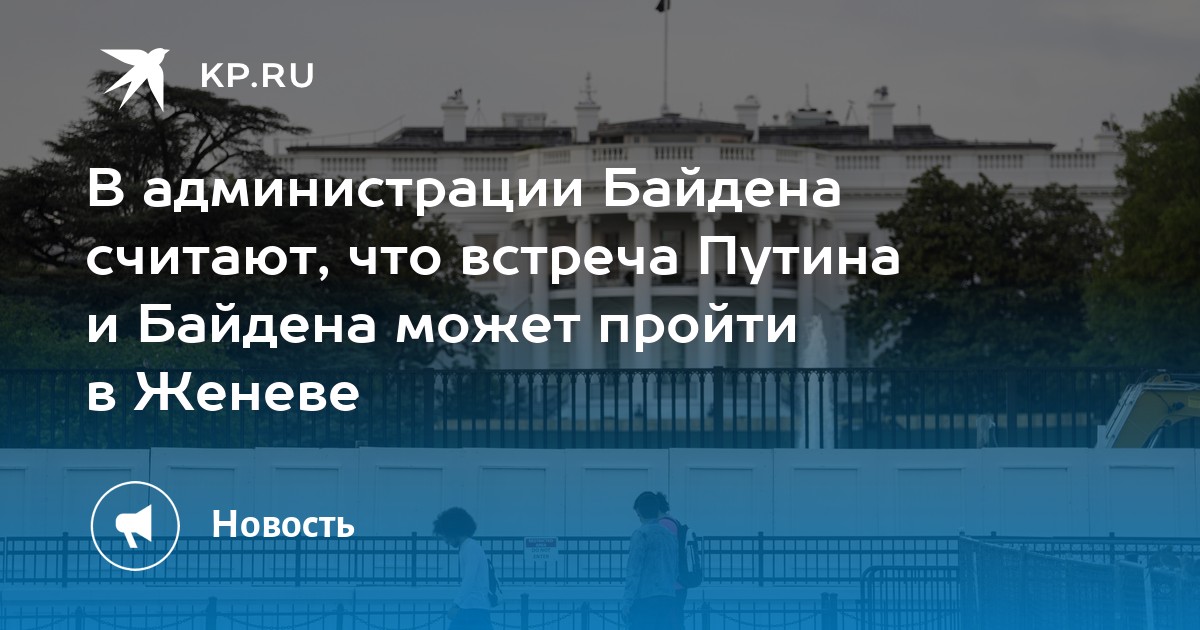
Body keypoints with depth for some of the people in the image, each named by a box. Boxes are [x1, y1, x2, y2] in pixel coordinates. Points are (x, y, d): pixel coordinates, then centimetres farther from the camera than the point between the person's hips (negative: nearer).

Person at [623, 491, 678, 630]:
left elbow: (634, 571, -10)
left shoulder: (641, 534, -6)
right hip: (668, 600, 7)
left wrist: (627, 602, -10)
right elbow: (676, 568, 18)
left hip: (646, 599, -7)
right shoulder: (670, 536, 14)